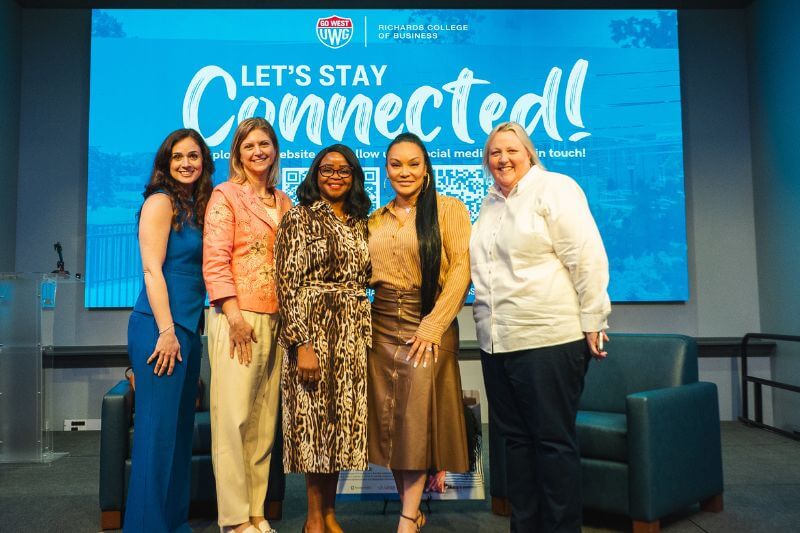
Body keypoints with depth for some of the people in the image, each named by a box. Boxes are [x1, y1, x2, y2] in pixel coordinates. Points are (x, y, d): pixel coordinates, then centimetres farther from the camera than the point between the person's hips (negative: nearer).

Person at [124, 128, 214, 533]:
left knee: (181, 427, 13)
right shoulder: (161, 201, -5)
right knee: (157, 429, -3)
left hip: (188, 328, 8)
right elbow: (152, 269, -12)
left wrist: (185, 332, 11)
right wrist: (166, 331, -17)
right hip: (160, 327, -8)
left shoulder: (197, 206, 16)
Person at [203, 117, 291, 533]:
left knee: (264, 418, 9)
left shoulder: (283, 202, 17)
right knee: (234, 416, -3)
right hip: (238, 316, -6)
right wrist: (234, 314, -16)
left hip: (275, 319, 6)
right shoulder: (226, 195, 0)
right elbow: (215, 260, -9)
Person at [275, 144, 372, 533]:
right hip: (314, 331, -5)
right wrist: (302, 343, -18)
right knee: (315, 417, 2)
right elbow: (288, 284, -11)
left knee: (342, 420, 9)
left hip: (353, 336, 6)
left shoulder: (360, 223, 13)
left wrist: (365, 336, 9)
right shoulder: (300, 218, -4)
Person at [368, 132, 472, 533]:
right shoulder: (376, 220, 13)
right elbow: (365, 275, 14)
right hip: (381, 327, 5)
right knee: (388, 418, 6)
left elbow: (461, 269, -9)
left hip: (428, 326, -5)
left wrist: (433, 325, -16)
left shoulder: (448, 210, -1)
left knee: (418, 417, -5)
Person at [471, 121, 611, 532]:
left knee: (553, 440, 1)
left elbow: (587, 258, -9)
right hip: (496, 341, 7)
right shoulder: (489, 204, 17)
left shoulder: (554, 188, -3)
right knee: (515, 438, 13)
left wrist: (592, 322, -11)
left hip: (549, 337, -7)